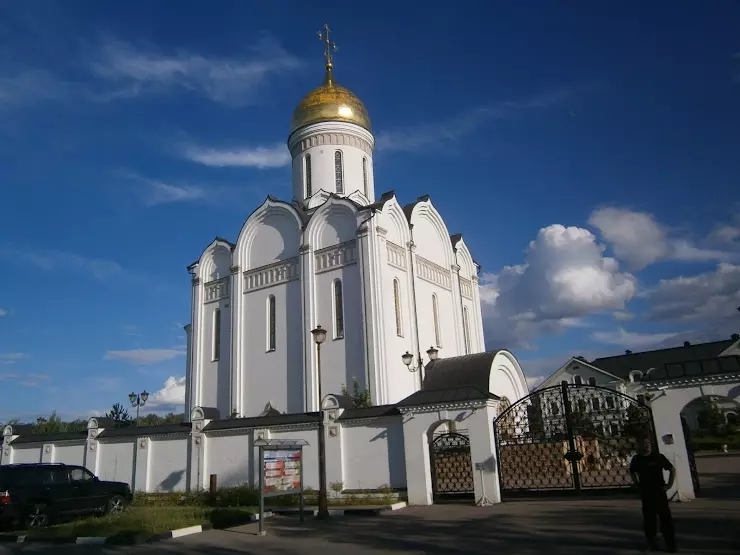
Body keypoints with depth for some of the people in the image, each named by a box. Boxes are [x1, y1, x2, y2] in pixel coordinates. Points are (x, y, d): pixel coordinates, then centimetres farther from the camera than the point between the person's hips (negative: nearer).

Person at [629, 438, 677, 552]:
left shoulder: (658, 457, -6)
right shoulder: (636, 459, 2)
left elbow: (672, 469, 2)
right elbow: (632, 472, 20)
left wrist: (669, 484, -3)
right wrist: (637, 485, 10)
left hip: (659, 491, -2)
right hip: (645, 492, 2)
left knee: (665, 517, -2)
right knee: (649, 518, 7)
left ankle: (670, 544, 7)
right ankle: (651, 544, 17)